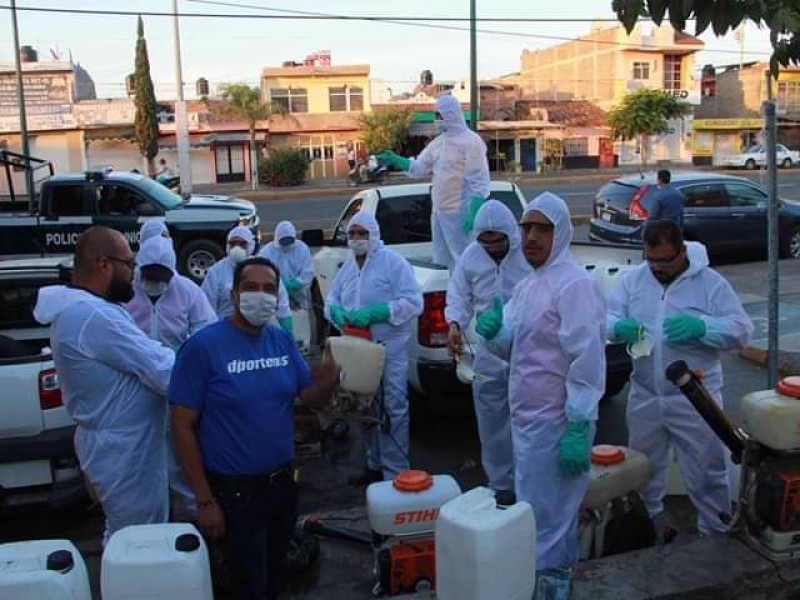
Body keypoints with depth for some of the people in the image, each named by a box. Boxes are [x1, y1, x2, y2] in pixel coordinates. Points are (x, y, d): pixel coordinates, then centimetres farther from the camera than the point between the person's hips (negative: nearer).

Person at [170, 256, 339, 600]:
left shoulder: (283, 340, -1)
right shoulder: (203, 346, -17)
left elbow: (312, 399, 4)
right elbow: (183, 426, -14)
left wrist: (327, 382, -21)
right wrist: (205, 500, -15)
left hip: (283, 482, 5)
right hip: (235, 490, -5)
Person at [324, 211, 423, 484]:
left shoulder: (393, 262, -8)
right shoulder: (347, 267, 13)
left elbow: (413, 303, -15)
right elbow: (331, 299, 17)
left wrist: (374, 313, -24)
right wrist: (336, 311, -8)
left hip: (389, 350, -7)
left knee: (393, 409, -5)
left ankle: (395, 472, 2)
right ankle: (375, 465, 32)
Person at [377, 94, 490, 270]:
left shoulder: (471, 141, -10)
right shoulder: (437, 143, 15)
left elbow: (479, 181, -15)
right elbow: (419, 167, 16)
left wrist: (474, 212, -22)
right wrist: (395, 160, 3)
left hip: (459, 213, -9)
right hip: (438, 211, 9)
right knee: (442, 261, 15)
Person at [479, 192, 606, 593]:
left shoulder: (573, 284, -15)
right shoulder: (526, 286, 14)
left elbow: (587, 362, -20)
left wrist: (578, 429, -23)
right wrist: (494, 332, -2)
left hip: (554, 424, -9)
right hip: (526, 419, 10)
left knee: (548, 515, 0)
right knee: (534, 506, 21)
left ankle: (551, 581, 16)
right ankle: (551, 575, 37)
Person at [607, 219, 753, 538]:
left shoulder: (710, 282, -5)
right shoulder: (633, 279, 3)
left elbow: (742, 330, -9)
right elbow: (606, 316, 1)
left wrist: (701, 327, -27)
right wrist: (619, 327, -23)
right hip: (644, 396, 4)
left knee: (705, 473, 6)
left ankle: (716, 535, 24)